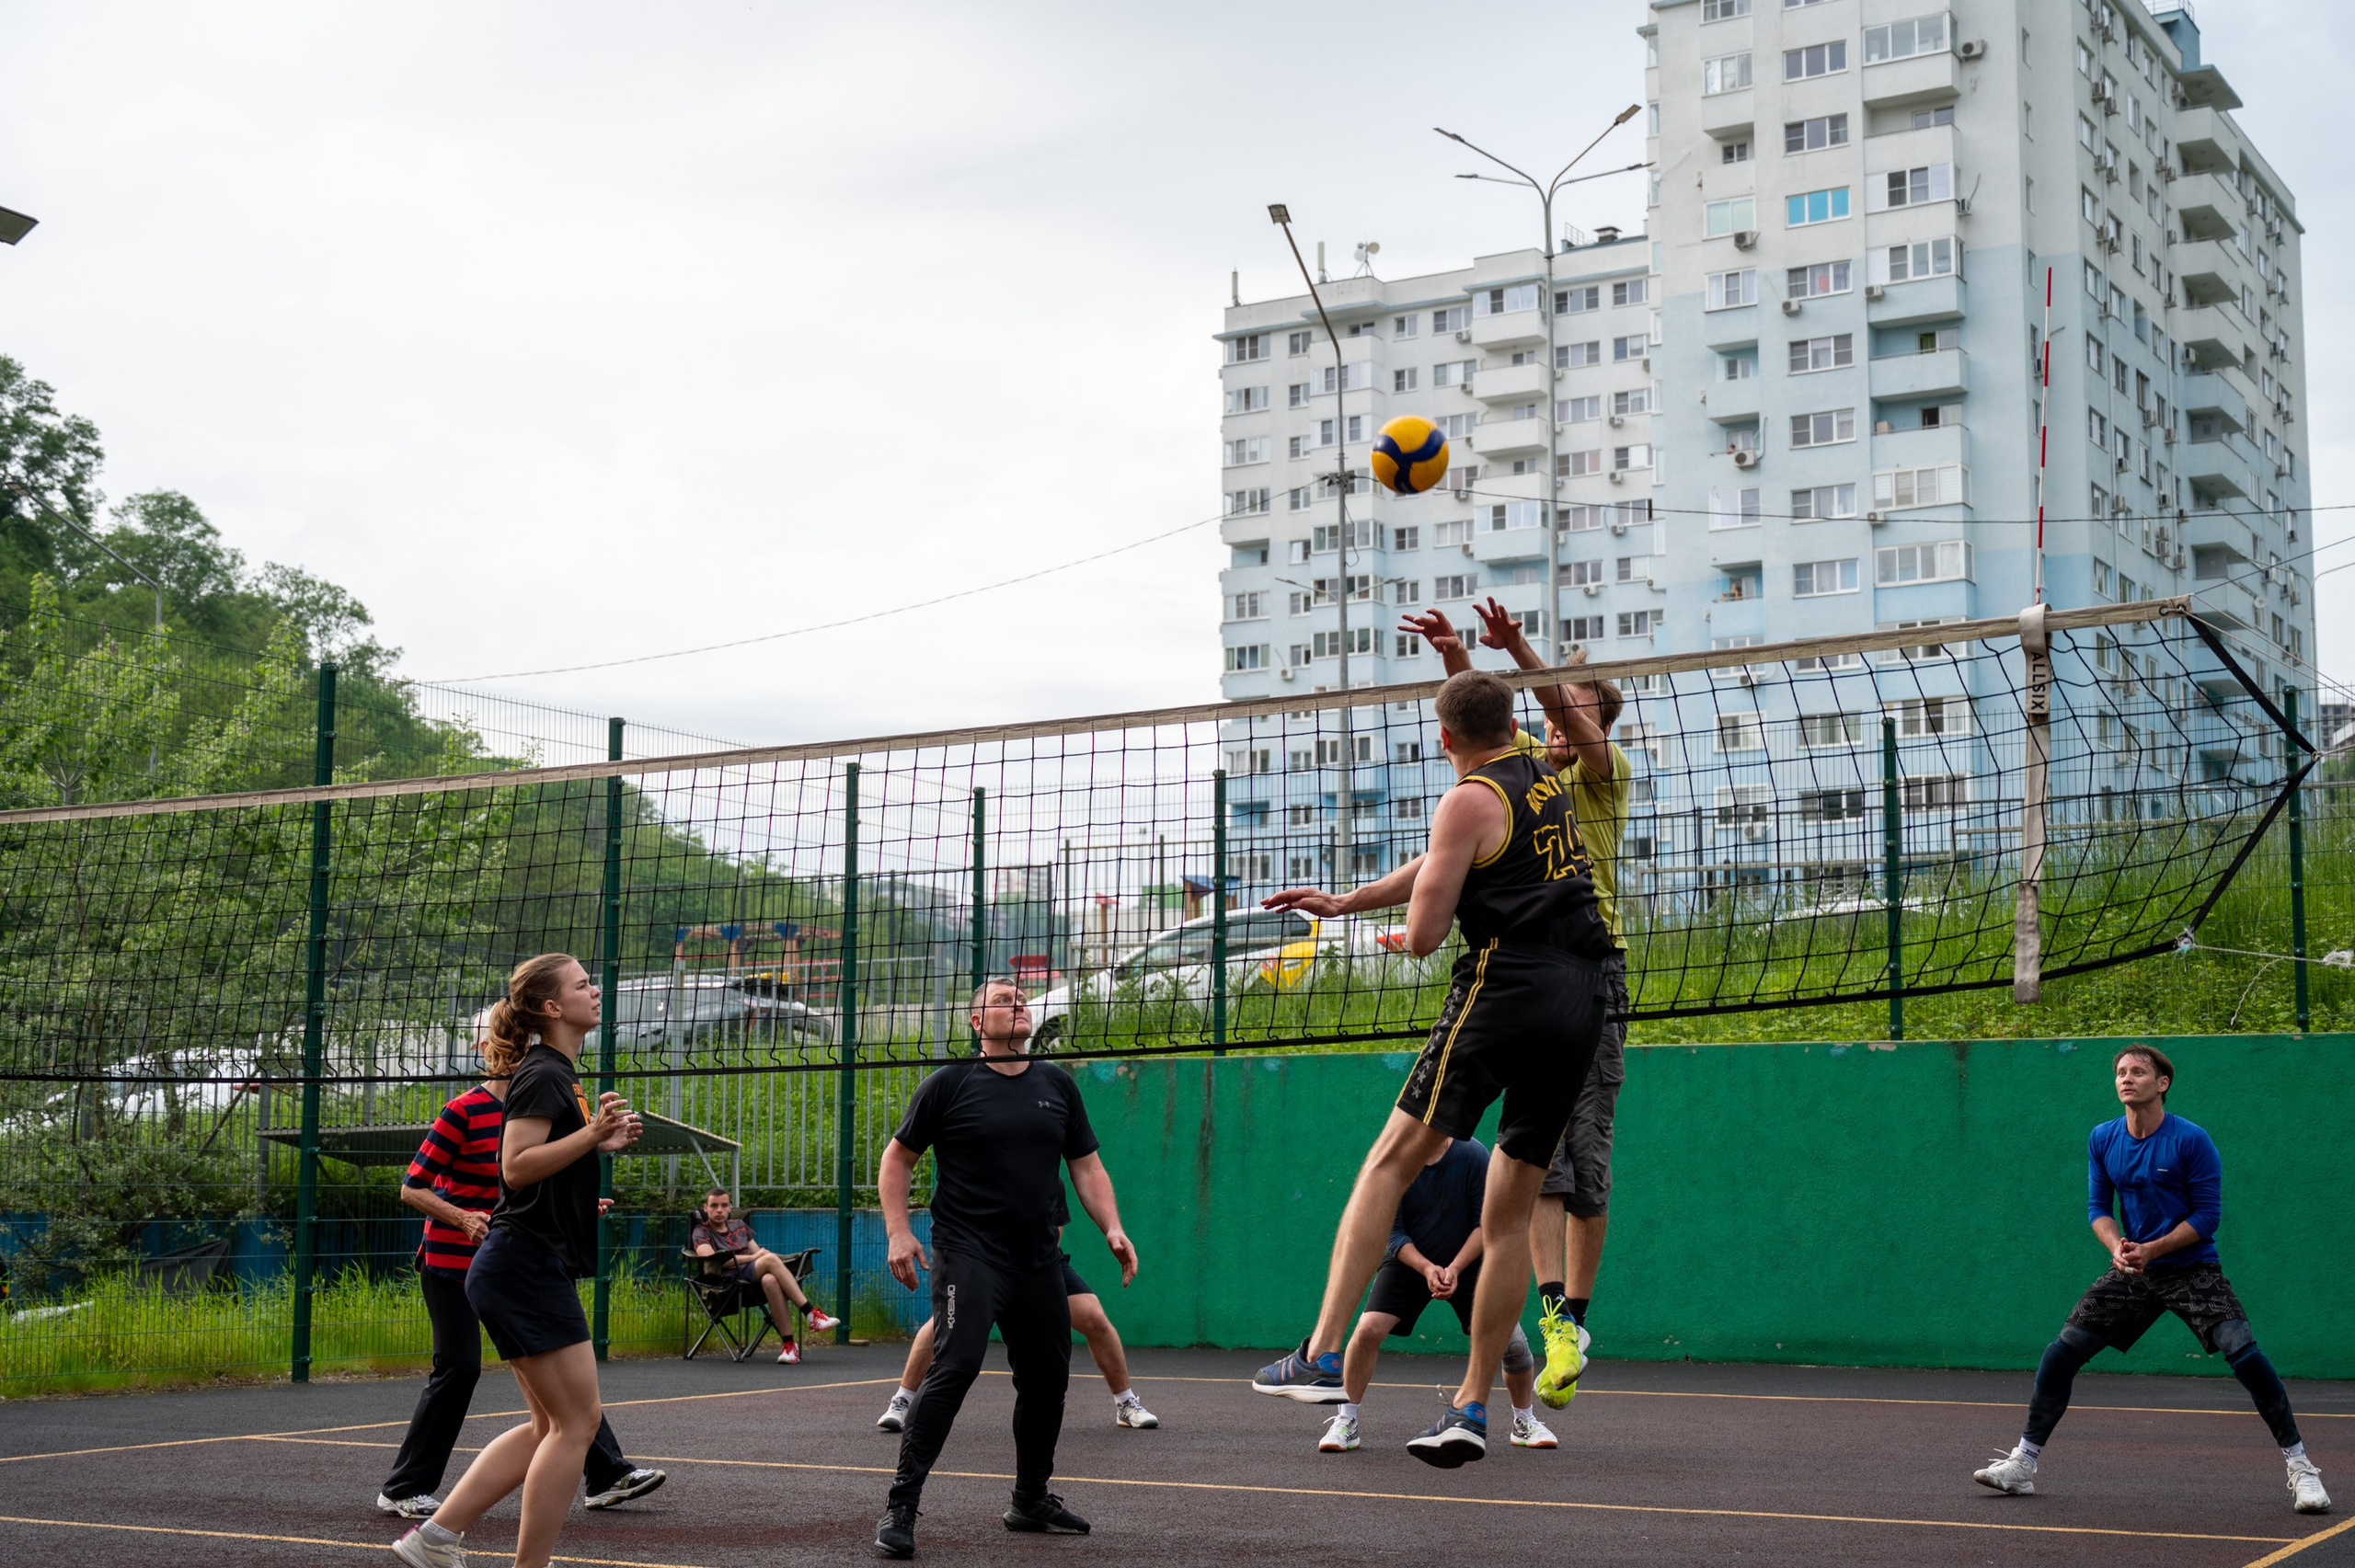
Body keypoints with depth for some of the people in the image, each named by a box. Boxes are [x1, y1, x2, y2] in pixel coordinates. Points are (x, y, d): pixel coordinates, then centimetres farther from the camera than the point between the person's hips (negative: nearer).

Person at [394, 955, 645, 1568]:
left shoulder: (560, 1075, 19)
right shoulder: (543, 1075, -12)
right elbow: (516, 1167, -22)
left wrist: (603, 1143, 16)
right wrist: (591, 1134, -26)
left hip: (523, 1272, 10)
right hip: (528, 1268, -10)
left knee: (552, 1426, 12)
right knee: (576, 1422, -7)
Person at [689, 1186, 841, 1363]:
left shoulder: (739, 1226, 29)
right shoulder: (701, 1232, 13)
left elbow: (758, 1253, 22)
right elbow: (711, 1259, -7)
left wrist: (764, 1255, -4)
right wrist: (752, 1257, -11)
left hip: (754, 1278, 4)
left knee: (770, 1280, -37)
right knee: (770, 1259, -34)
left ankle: (789, 1344, -43)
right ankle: (811, 1314, -35)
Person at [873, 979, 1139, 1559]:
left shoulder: (1058, 1086, 12)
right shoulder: (950, 1085, -1)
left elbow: (1087, 1167, 16)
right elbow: (897, 1159, 4)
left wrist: (1112, 1229, 2)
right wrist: (899, 1232, -7)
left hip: (1039, 1264, 6)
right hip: (969, 1256, -5)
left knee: (1047, 1377, 11)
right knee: (956, 1365, -21)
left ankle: (1031, 1500, 30)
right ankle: (899, 1507, -16)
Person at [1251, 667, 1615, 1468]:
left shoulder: (1469, 801, -3)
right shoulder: (1546, 782, 21)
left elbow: (1422, 935, -6)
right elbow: (1440, 864, 31)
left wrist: (1431, 920, 17)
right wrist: (1343, 903, 35)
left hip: (1506, 984, -7)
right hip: (1581, 1000, 7)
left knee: (1390, 1161, -4)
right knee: (1509, 1215, 8)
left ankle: (1322, 1357, -13)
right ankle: (1471, 1409, 8)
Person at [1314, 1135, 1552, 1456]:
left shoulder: (1473, 1155, -16)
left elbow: (1485, 1223, -11)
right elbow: (1392, 1233, -12)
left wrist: (1455, 1268, -23)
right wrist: (1427, 1269, -27)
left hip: (1467, 1262, 0)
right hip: (1409, 1260, 0)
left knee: (1508, 1337, -13)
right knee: (1368, 1328, -20)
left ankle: (1525, 1422, 13)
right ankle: (1345, 1423, -3)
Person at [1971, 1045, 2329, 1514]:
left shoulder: (2192, 1141, -13)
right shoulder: (2102, 1140, 1)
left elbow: (2208, 1215, -12)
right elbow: (2098, 1206, 7)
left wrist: (2151, 1250, -19)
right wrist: (2117, 1247, -13)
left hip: (2192, 1269, -4)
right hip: (2133, 1270, 4)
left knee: (2243, 1352, -22)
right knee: (2062, 1352, -3)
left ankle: (2299, 1465, -7)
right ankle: (2023, 1463, 9)